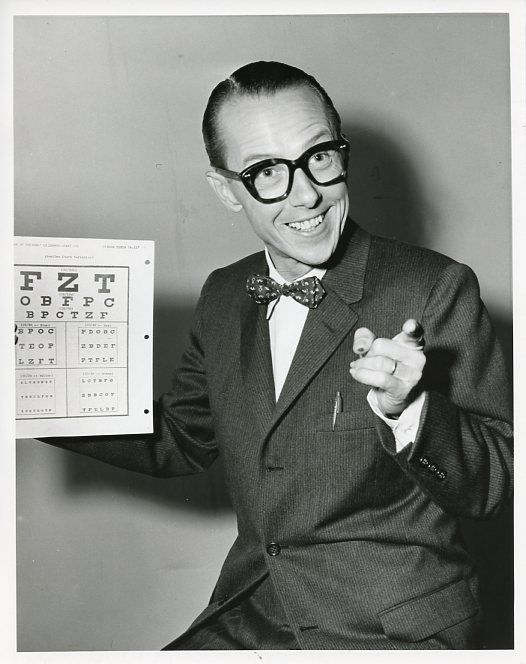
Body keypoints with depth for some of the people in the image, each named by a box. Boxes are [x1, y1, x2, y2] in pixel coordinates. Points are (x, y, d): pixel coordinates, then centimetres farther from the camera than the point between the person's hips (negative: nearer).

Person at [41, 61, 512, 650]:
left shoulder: (437, 287, -14)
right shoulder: (223, 298, 3)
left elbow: (492, 487, -11)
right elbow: (180, 441, 13)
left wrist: (408, 408, -32)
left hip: (397, 627, -3)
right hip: (248, 616, 4)